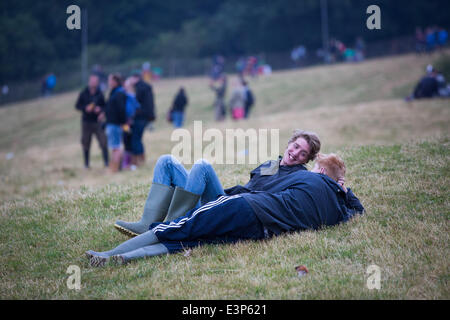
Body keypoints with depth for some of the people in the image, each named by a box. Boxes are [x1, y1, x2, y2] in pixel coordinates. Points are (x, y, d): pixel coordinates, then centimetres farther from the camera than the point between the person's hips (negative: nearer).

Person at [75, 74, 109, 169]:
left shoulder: (100, 94, 3)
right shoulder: (83, 94, 1)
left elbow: (104, 106, 9)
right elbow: (77, 106, 4)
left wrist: (101, 109, -12)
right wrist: (85, 108, -13)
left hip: (97, 121, 0)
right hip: (86, 122, 0)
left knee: (103, 142, -9)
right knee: (86, 143, 6)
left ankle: (106, 162, -4)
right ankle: (86, 163, 18)